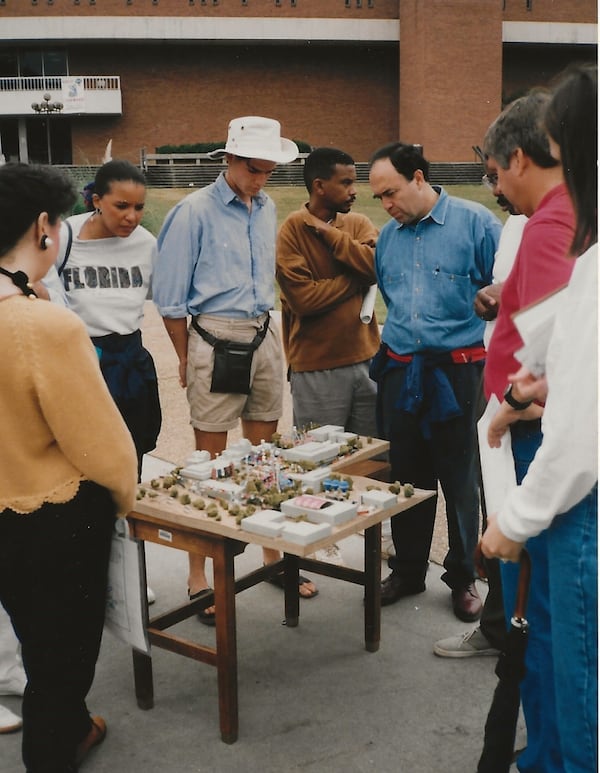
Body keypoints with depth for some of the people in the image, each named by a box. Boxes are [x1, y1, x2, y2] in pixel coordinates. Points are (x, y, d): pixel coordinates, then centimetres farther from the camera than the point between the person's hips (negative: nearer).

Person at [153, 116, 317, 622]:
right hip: (215, 340, -6)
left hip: (265, 339, 6)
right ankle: (199, 579, 10)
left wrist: (268, 330, 16)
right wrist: (189, 359, -1)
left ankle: (273, 557, 27)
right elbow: (170, 298, -7)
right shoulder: (195, 211, -10)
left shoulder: (267, 209, 9)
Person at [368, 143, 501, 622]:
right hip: (401, 371, 5)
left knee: (460, 479, 5)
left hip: (458, 370, -5)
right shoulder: (388, 236, 10)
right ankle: (408, 570, 29)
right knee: (406, 476, 13)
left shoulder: (475, 223, -7)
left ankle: (463, 578, 22)